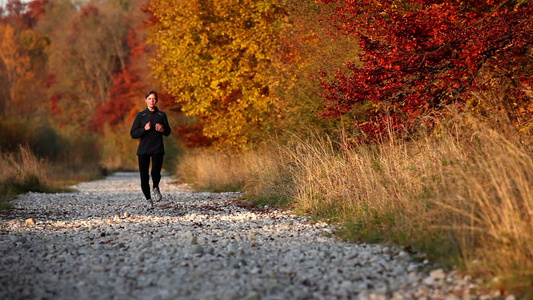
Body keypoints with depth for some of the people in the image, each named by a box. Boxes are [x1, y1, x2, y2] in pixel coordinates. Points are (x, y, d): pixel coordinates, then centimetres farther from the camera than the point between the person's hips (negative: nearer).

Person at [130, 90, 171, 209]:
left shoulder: (161, 115, 6)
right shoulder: (141, 115, 4)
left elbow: (168, 132, 15)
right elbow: (133, 134, 1)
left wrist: (163, 130, -7)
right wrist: (144, 129, -14)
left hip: (158, 149, -1)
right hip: (143, 150, 1)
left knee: (155, 173, -20)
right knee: (144, 177, 0)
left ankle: (156, 188, 15)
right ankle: (149, 200, 20)